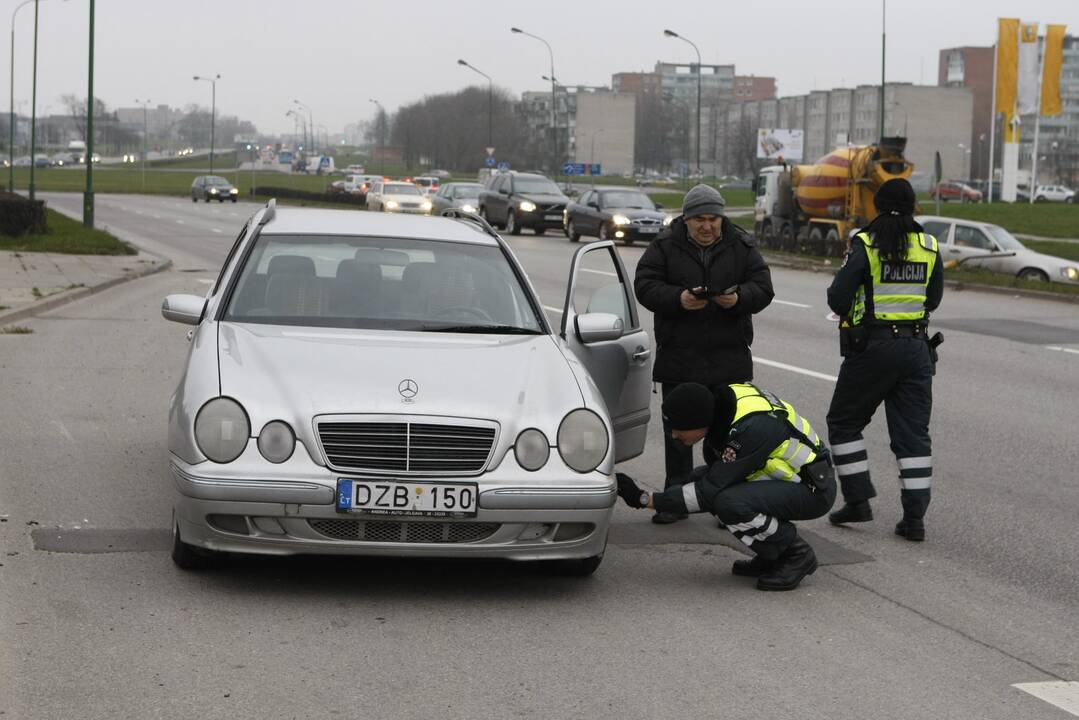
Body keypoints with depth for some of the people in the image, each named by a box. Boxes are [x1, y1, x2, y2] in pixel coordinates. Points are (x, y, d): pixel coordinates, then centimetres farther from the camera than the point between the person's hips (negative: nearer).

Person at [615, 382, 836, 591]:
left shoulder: (750, 428, -31)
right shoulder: (721, 400, -6)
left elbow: (710, 491, -26)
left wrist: (645, 499, -24)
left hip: (815, 489, -9)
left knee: (729, 503, -30)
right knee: (699, 479, -2)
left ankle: (797, 555, -7)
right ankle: (772, 554, 8)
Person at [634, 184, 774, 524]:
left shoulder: (741, 246, 4)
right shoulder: (665, 246, 0)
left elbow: (763, 287, 2)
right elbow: (644, 285, -6)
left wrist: (739, 298, -20)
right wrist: (678, 299, -23)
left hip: (729, 357, 0)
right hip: (679, 356, 0)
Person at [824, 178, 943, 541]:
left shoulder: (866, 245, -10)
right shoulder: (928, 246, 3)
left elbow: (838, 299, -13)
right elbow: (933, 299, 13)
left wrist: (849, 311, 9)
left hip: (871, 347, -4)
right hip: (916, 347, 4)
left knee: (844, 422, 14)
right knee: (913, 433, 7)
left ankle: (858, 500, 9)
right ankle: (915, 517, 2)